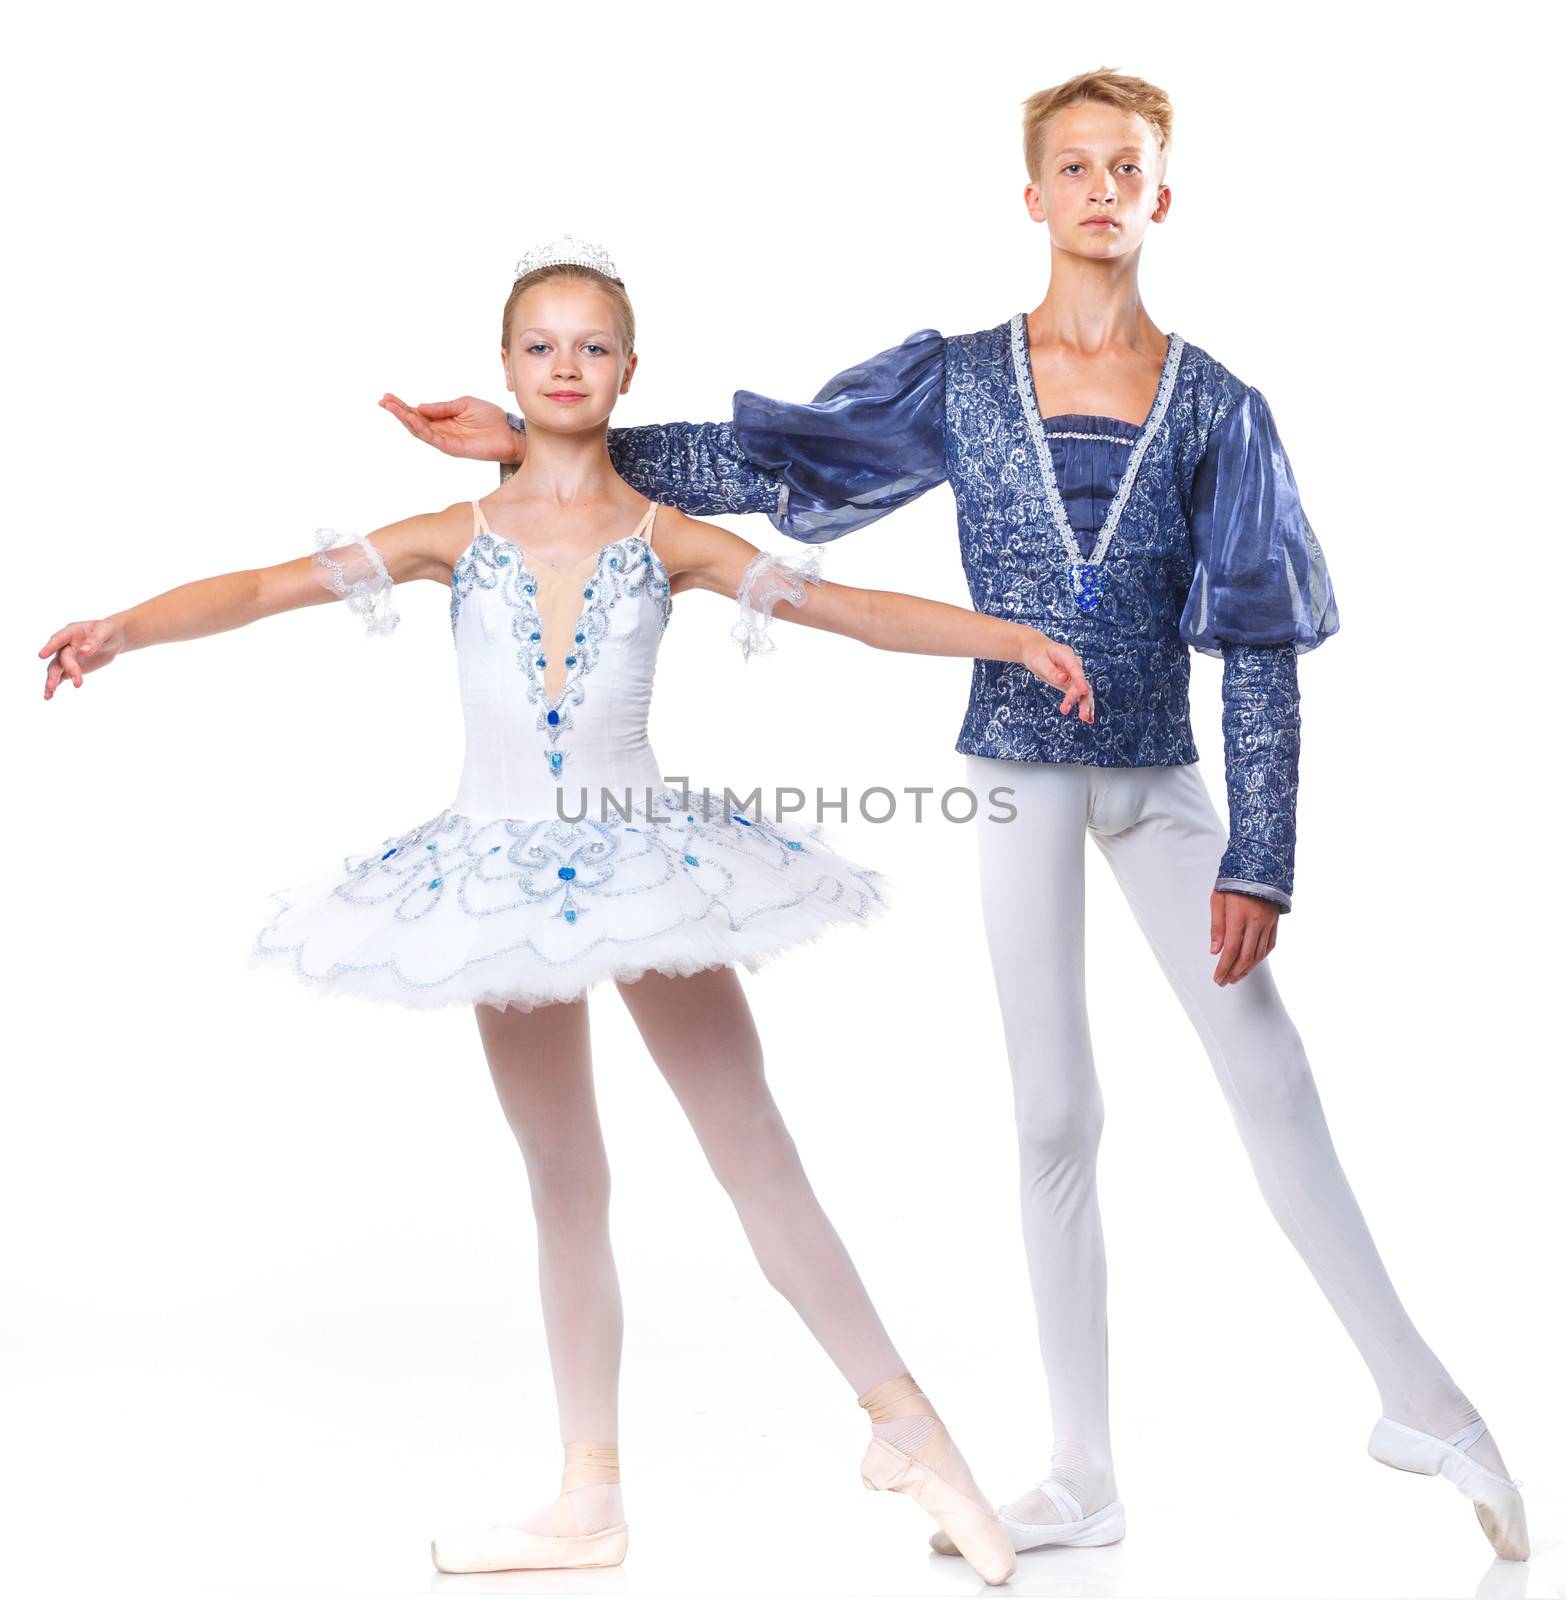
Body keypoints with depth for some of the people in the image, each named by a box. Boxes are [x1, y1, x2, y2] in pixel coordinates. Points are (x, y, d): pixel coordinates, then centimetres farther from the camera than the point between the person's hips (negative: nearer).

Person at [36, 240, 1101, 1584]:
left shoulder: (667, 539, 0)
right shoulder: (463, 537, 3)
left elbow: (852, 606, -8)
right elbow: (270, 587, -5)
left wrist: (1014, 636, -20)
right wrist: (124, 627, -21)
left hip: (644, 860, -2)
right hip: (506, 880, 2)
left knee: (759, 1157, -1)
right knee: (565, 1187, 12)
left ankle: (910, 1429, 13)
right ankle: (589, 1502, 22)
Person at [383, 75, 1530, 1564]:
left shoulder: (1217, 407, 0)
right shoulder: (958, 378, 2)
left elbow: (1259, 653, -2)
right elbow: (757, 460, 2)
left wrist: (1258, 861, -8)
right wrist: (532, 444, -3)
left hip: (1162, 776, 0)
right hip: (1021, 770, 0)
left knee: (1275, 1084, 0)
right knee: (1055, 1117, 5)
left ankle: (1419, 1398, 18)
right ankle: (1083, 1477, 15)